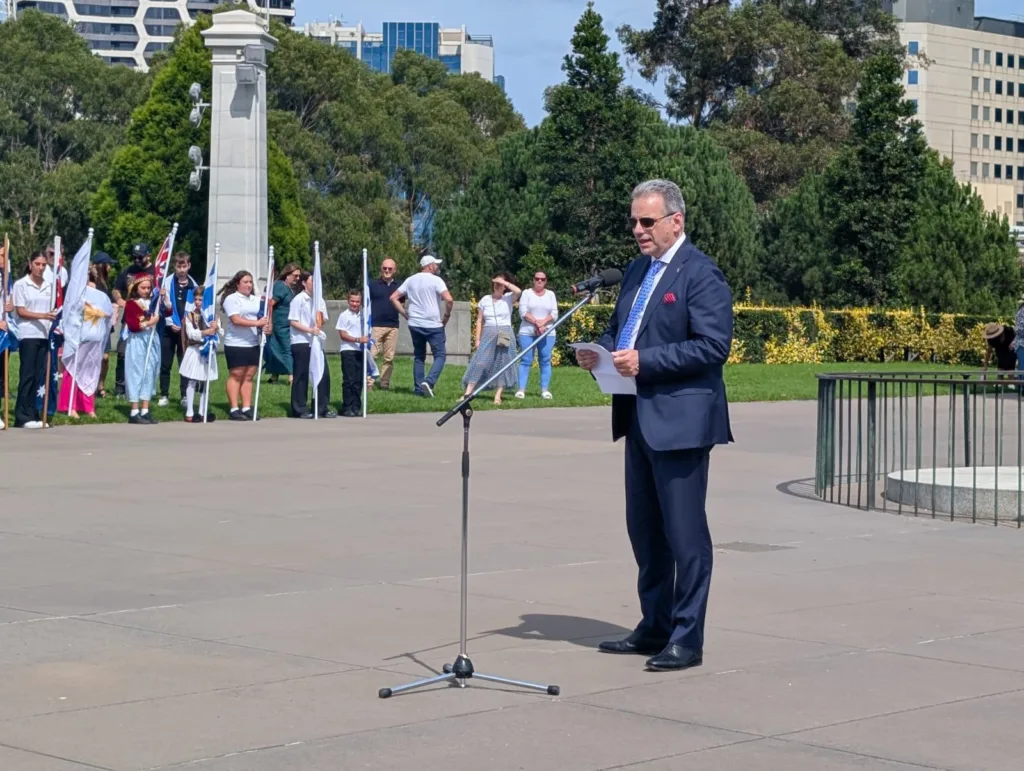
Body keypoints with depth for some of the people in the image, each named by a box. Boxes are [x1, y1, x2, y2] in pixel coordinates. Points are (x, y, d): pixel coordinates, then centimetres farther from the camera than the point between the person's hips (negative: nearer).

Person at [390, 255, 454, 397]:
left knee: (419, 357, 15)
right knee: (439, 356, 1)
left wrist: (405, 314, 10)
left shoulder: (410, 280, 9)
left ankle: (418, 389, 10)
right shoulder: (435, 280, -8)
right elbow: (449, 300, -20)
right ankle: (429, 381, -19)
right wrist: (447, 316, -5)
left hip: (415, 325, 5)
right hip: (434, 325, -5)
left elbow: (393, 298, 9)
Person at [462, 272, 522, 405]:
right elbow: (479, 321, 7)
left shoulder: (509, 298, 4)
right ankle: (467, 394, -9)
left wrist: (503, 282, -10)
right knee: (479, 363, -5)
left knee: (502, 364, -1)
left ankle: (497, 396, 3)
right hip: (488, 335, 1)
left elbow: (518, 291, -19)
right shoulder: (485, 300, 9)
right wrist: (477, 339, 0)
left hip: (505, 335, -1)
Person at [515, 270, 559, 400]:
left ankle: (545, 390, 2)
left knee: (545, 361, -1)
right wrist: (536, 322, -17)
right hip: (527, 332, -2)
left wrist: (542, 322, -14)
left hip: (547, 333, 2)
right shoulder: (527, 293, 6)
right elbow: (523, 312, -6)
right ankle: (521, 390, -7)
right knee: (526, 360, -5)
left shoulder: (550, 294, 12)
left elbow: (554, 314, 2)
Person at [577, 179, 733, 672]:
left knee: (685, 532, -3)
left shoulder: (700, 273, -11)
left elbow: (714, 345, -19)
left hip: (680, 419, -9)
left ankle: (687, 639, 4)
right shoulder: (637, 270, 15)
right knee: (644, 529, 15)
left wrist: (644, 361, -23)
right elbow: (618, 328, 24)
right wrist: (600, 352, 1)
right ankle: (654, 627, 26)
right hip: (640, 418, 9)